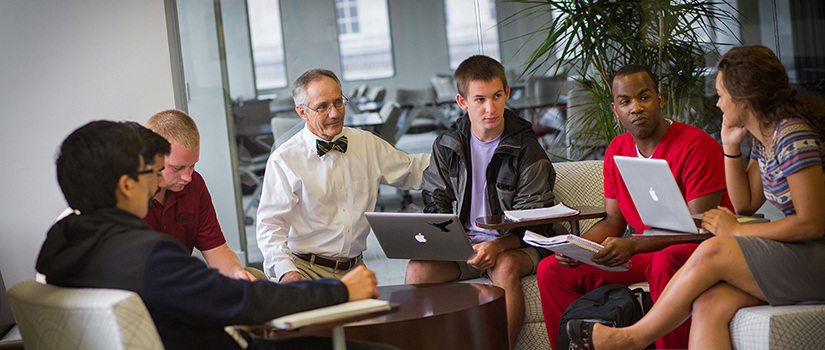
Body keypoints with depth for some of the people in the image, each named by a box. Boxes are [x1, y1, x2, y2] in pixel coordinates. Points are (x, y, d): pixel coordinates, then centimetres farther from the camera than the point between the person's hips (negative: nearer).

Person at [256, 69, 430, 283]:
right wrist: (286, 270, -23)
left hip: (355, 268, 4)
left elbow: (413, 170, 21)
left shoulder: (367, 144, 11)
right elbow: (271, 224, -7)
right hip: (306, 269, -4)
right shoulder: (284, 160, -3)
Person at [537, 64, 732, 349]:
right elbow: (613, 221, 13)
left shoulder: (696, 146, -15)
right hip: (643, 253, 7)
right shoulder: (616, 151, 7)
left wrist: (633, 246, -30)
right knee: (551, 270, -4)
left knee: (665, 263, -42)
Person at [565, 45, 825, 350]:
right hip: (790, 256, 8)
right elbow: (745, 204, 16)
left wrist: (737, 231, -11)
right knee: (708, 306, -17)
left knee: (713, 251, -21)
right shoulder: (763, 139, 12)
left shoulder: (794, 136, -16)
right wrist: (731, 147, 6)